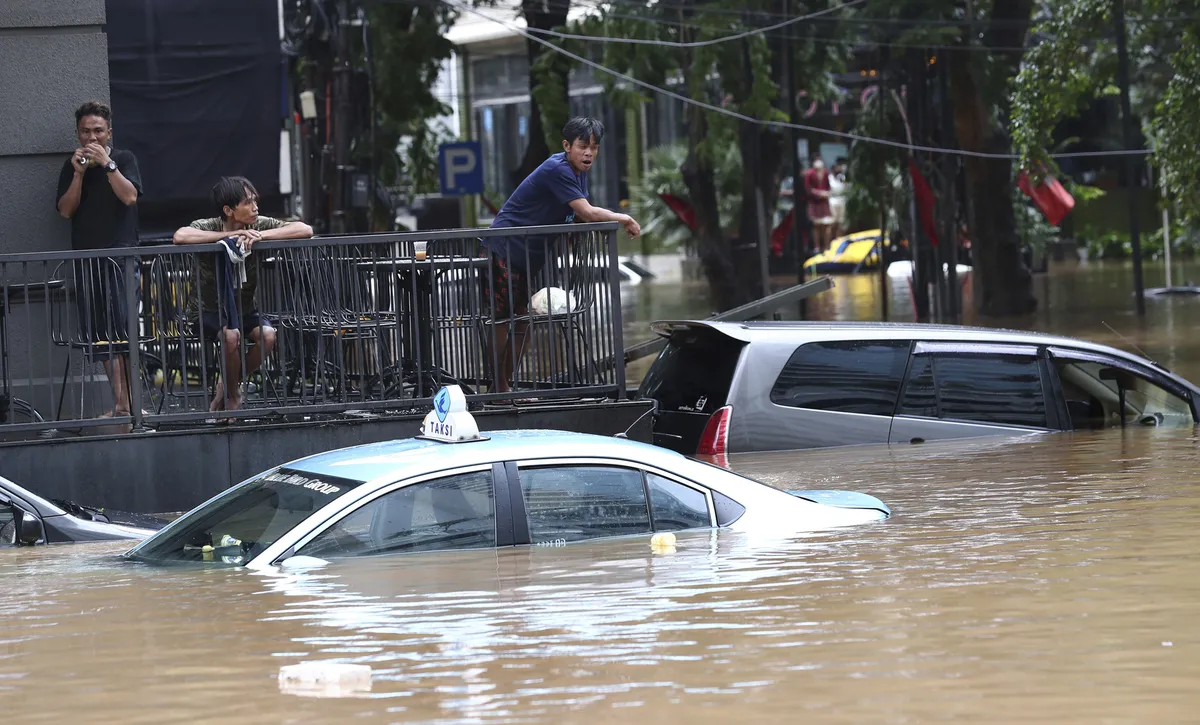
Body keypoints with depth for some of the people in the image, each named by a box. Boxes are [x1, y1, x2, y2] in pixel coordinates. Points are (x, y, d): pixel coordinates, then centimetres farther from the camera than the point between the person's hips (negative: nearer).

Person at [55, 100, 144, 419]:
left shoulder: (123, 159, 5)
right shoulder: (71, 166, 12)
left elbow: (130, 196, -10)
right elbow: (66, 210, 3)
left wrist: (107, 164, -15)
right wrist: (79, 173, -6)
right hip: (86, 258, 3)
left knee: (126, 329, -11)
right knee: (104, 335, 0)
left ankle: (125, 403, -13)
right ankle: (120, 403, 1)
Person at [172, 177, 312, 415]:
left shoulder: (259, 225, -8)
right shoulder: (208, 227, -16)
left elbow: (305, 230, -17)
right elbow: (179, 237, -39)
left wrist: (261, 235, -29)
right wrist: (230, 235, -34)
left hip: (246, 309, 3)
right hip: (211, 311, -3)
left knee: (267, 335, -26)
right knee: (231, 335, -34)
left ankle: (229, 385, 0)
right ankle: (232, 397, -8)